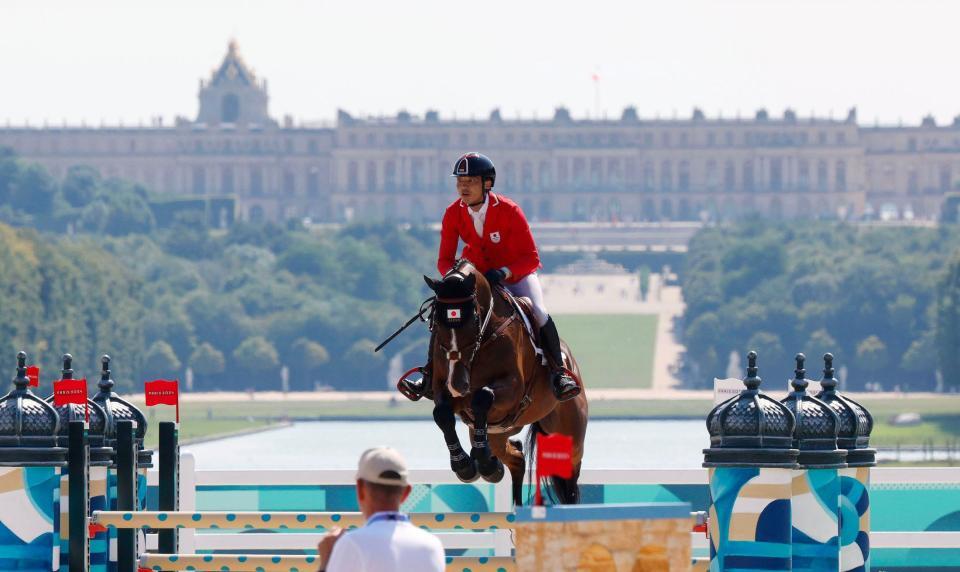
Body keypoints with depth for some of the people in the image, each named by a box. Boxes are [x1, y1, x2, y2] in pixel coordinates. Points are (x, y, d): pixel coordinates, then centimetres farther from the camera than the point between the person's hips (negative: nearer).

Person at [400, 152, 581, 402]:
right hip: (476, 273, 3)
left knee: (539, 313, -25)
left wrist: (504, 272, -41)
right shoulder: (453, 213, -16)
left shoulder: (509, 211, -26)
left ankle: (559, 373, -11)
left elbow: (531, 258, -24)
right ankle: (430, 375, -6)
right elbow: (444, 259, -10)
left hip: (516, 275, -3)